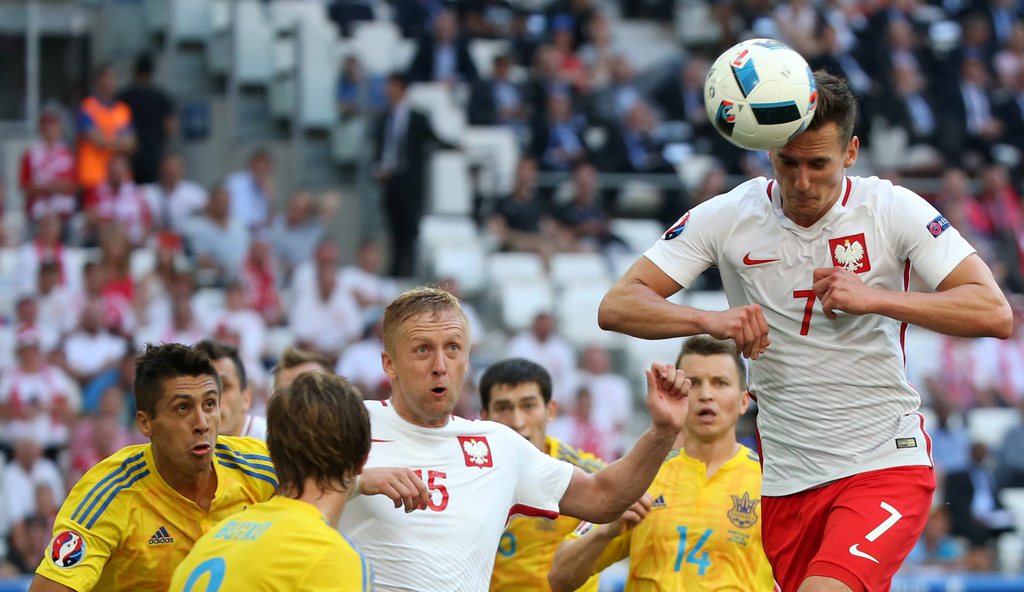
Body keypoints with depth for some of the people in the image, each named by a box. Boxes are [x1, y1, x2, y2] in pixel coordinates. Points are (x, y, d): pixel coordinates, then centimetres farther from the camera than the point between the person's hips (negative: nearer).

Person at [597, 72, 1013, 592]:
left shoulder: (893, 210, -6)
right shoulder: (727, 217, -2)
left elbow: (994, 314, -12)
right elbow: (616, 306, -4)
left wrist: (874, 298, -23)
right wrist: (710, 320, -22)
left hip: (886, 467, -4)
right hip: (785, 481, 4)